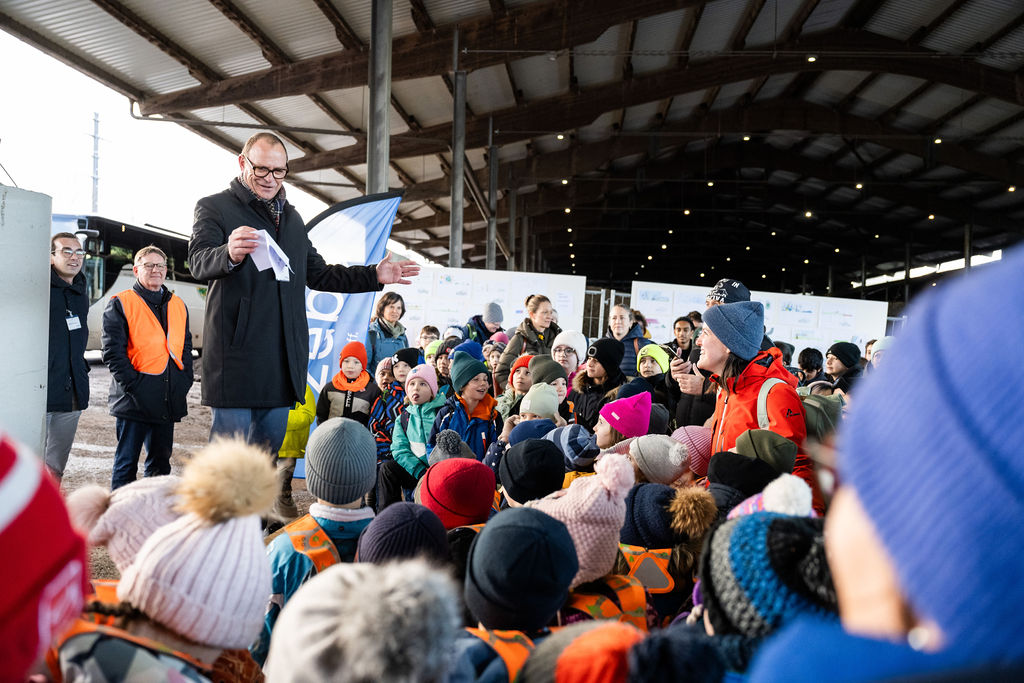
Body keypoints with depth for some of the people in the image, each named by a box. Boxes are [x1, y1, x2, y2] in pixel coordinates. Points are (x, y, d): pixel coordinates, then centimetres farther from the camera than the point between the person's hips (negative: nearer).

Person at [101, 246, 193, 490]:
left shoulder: (178, 305, 15)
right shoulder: (120, 304, -2)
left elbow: (186, 346, 18)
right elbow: (113, 351, -8)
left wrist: (185, 380, 5)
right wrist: (133, 385, -16)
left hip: (169, 400, 5)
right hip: (134, 400, -5)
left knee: (161, 461, 14)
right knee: (126, 462, 2)